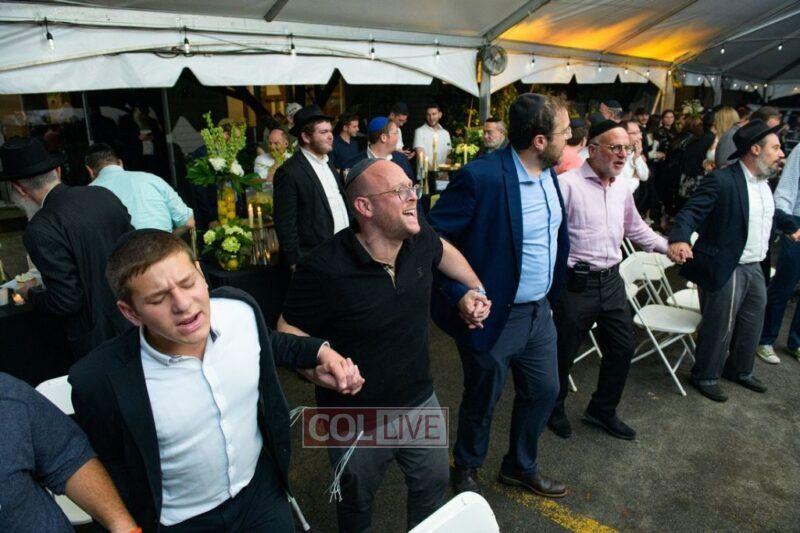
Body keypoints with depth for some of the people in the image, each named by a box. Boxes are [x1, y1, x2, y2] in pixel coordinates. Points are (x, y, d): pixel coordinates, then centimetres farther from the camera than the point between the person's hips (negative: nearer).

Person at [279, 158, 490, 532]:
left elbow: (442, 251, 14)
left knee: (433, 484, 25)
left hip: (420, 401, 5)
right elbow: (289, 331, -15)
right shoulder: (324, 269, -29)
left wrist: (475, 288, 6)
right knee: (356, 503, 23)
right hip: (356, 418, -4)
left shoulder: (420, 238, -11)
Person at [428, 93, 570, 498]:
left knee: (544, 391, 21)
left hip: (538, 310, 8)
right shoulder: (480, 177, -25)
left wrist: (551, 290, 11)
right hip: (493, 315, -7)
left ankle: (520, 467, 47)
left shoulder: (549, 173, 1)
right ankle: (466, 470, 44)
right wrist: (460, 295, -23)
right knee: (482, 401, 14)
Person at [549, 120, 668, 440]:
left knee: (622, 349, 15)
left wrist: (669, 247, 20)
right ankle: (554, 409, 34)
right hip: (576, 284, -7)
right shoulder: (567, 183, -15)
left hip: (612, 281, 7)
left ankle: (602, 410, 36)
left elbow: (635, 228, 24)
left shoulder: (622, 187, 10)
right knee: (563, 354, 8)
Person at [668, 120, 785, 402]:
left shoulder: (764, 182, 9)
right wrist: (679, 239, -44)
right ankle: (705, 377, 25)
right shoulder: (721, 180, -18)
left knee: (752, 324, 21)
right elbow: (691, 211, -28)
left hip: (754, 268, 9)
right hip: (725, 270, -9)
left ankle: (740, 370, 42)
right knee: (719, 328, 5)